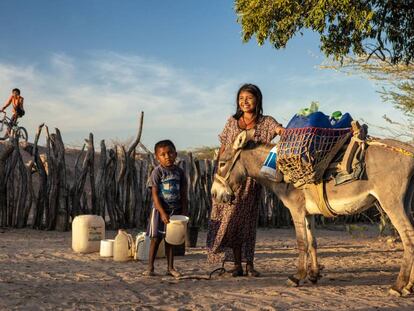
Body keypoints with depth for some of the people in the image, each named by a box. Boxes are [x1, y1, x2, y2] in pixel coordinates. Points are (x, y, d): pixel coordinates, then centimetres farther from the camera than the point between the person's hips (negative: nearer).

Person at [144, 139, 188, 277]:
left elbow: (183, 194, 7)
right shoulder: (157, 172, -10)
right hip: (159, 210, -4)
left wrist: (184, 211, 1)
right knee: (156, 239, 2)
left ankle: (170, 268, 19)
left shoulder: (179, 172, 3)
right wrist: (162, 213, -20)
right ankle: (150, 267, 10)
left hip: (175, 210, 4)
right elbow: (155, 195, -14)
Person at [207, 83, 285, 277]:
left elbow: (281, 130, -18)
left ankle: (249, 264, 10)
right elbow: (223, 149, 12)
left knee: (248, 218, 2)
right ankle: (237, 264, 7)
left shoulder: (266, 122, 3)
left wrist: (285, 133, -42)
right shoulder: (232, 122, 10)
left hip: (251, 177, -2)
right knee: (231, 219, 0)